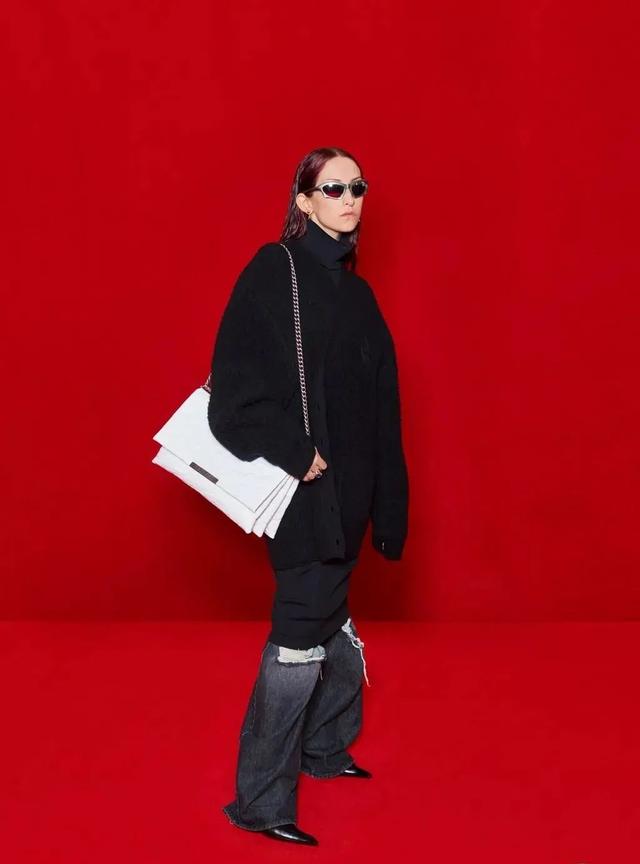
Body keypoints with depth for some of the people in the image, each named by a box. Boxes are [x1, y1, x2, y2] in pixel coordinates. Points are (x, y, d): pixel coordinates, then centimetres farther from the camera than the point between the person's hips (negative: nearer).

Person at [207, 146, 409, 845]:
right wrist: (296, 452, -20)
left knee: (332, 614, 19)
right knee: (303, 629, -6)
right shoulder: (274, 271, -10)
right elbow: (235, 374, -19)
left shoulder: (351, 288, 14)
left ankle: (324, 746, 38)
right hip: (303, 484, -8)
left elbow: (375, 399, 15)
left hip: (347, 482, 8)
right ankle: (260, 801, 4)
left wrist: (376, 489, 9)